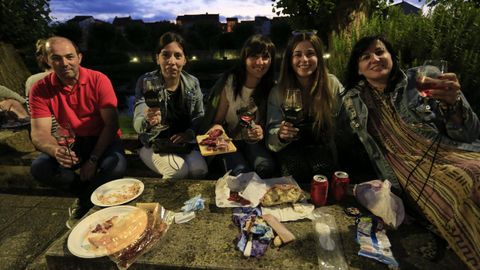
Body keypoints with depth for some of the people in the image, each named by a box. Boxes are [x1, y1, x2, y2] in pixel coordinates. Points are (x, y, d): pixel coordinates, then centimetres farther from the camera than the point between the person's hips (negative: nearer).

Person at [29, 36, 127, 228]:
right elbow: (39, 132, -14)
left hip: (102, 139, -2)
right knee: (39, 168, -22)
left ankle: (84, 201, 1)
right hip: (73, 143, 3)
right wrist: (55, 151, -39)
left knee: (116, 166, -32)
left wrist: (93, 159, -25)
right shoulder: (40, 89, -7)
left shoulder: (98, 80, -15)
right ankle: (88, 193, 3)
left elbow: (111, 124, -17)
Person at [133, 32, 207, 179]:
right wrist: (148, 121, -46)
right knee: (179, 171, -28)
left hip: (184, 142, 2)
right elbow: (138, 124, -21)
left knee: (199, 169, -25)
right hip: (154, 144, -2)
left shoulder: (193, 83, -3)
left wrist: (189, 133, -12)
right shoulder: (146, 82, -11)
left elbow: (199, 116, 8)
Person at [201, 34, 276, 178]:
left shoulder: (272, 88, -3)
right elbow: (217, 121, -7)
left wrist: (262, 132, -18)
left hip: (254, 142, 2)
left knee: (266, 167, -27)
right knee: (242, 172, -28)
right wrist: (217, 129, -31)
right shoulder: (230, 83, -11)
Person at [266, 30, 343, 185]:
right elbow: (271, 141, -6)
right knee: (296, 169, -29)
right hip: (292, 150, 0)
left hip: (323, 148, 1)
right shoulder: (278, 92, -2)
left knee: (322, 167, -28)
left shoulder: (332, 84, -2)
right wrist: (281, 136, -28)